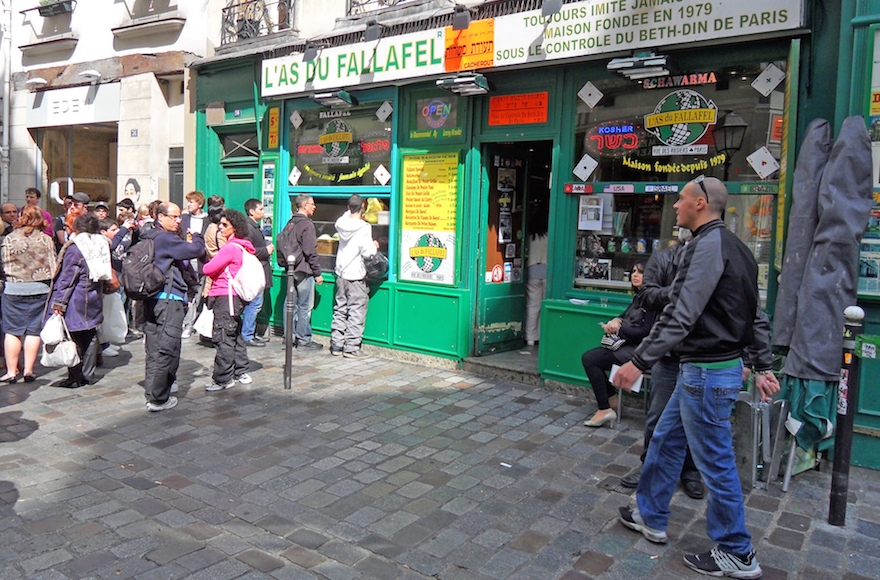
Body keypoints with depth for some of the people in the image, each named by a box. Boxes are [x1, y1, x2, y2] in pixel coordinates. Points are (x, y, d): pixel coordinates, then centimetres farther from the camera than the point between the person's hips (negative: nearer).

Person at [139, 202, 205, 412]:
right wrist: (196, 236, 6)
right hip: (169, 300, -10)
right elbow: (196, 249, -16)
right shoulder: (166, 239, -13)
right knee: (167, 349, -5)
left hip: (151, 299, 10)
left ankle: (153, 392, 22)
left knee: (154, 349, 14)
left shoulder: (146, 237, 16)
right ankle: (158, 399, -2)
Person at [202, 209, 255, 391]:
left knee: (223, 338, -5)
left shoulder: (231, 248, -17)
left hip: (225, 296, -10)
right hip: (235, 296, 10)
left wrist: (206, 267, 4)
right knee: (235, 335, 17)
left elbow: (208, 269, -17)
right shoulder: (242, 246, 13)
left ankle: (223, 379, 1)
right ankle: (241, 372, 26)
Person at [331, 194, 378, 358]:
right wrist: (375, 246, 0)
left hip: (341, 274, 7)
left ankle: (336, 345, 17)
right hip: (356, 277, -7)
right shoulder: (364, 227, -15)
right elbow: (367, 251, -19)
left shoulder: (342, 223, 4)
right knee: (356, 312, -1)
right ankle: (351, 347, 1)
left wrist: (351, 211, 34)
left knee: (340, 310, 13)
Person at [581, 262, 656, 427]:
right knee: (589, 357, 8)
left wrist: (619, 329, -14)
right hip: (628, 345, 10)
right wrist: (616, 320, -5)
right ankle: (610, 400, 14)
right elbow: (626, 316, 18)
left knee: (590, 359, -16)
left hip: (638, 350, -10)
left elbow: (646, 331, -22)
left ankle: (605, 410, -11)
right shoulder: (639, 296, 13)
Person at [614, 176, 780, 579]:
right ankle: (650, 517, 34)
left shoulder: (707, 245, -18)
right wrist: (762, 367, 21)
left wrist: (639, 361, -23)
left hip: (707, 372, -10)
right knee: (665, 440, 20)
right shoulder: (734, 247, 13)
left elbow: (681, 315, -25)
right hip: (706, 368, 10)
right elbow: (756, 316, 16)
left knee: (715, 462, 3)